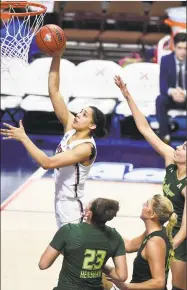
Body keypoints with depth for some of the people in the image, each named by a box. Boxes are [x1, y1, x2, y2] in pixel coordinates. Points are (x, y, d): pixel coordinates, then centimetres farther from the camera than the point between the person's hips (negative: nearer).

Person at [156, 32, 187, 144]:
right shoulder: (166, 60, -6)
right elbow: (162, 85, -14)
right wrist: (172, 91, -39)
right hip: (171, 97, 0)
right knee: (160, 99, -34)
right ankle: (165, 135, -32)